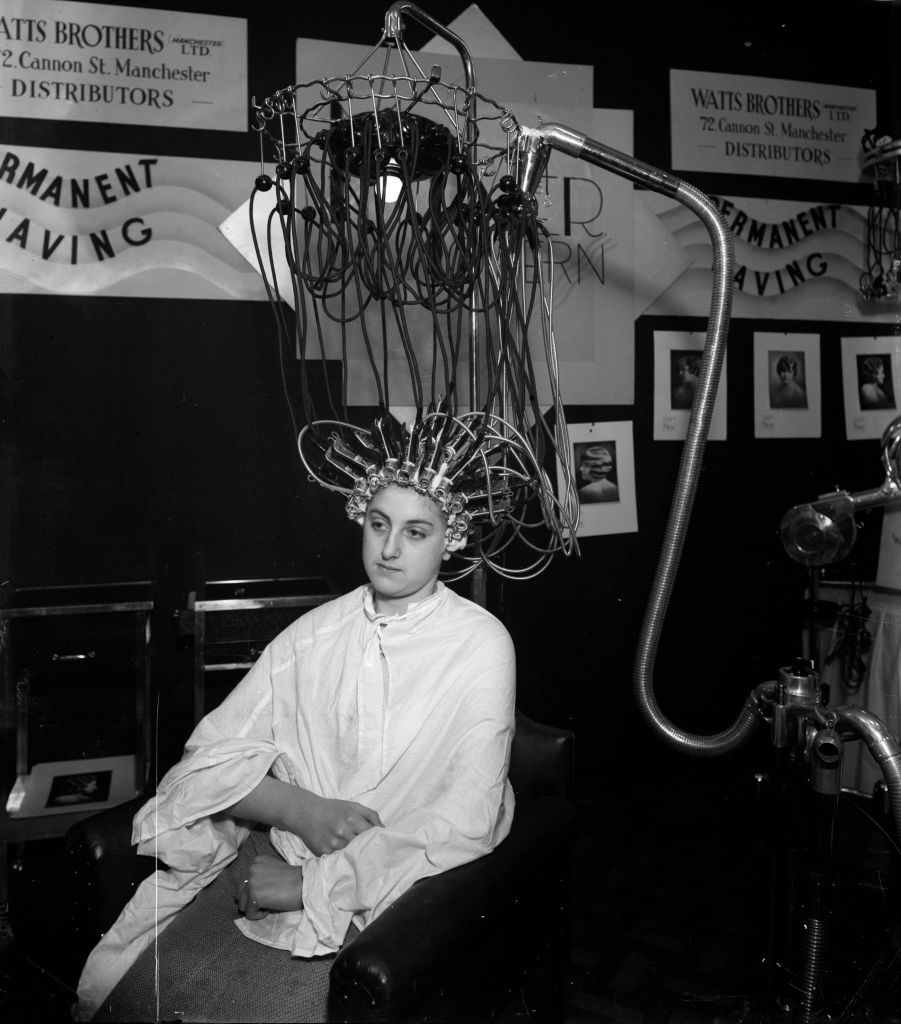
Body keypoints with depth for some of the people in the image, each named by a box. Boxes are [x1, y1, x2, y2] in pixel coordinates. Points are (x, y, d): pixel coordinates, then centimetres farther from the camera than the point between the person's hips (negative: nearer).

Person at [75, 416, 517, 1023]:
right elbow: (213, 753, 4)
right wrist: (301, 810, -15)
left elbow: (467, 823, -15)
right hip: (274, 857, 4)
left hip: (384, 892, -3)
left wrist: (311, 883, -15)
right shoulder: (315, 633, 5)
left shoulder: (481, 645, -8)